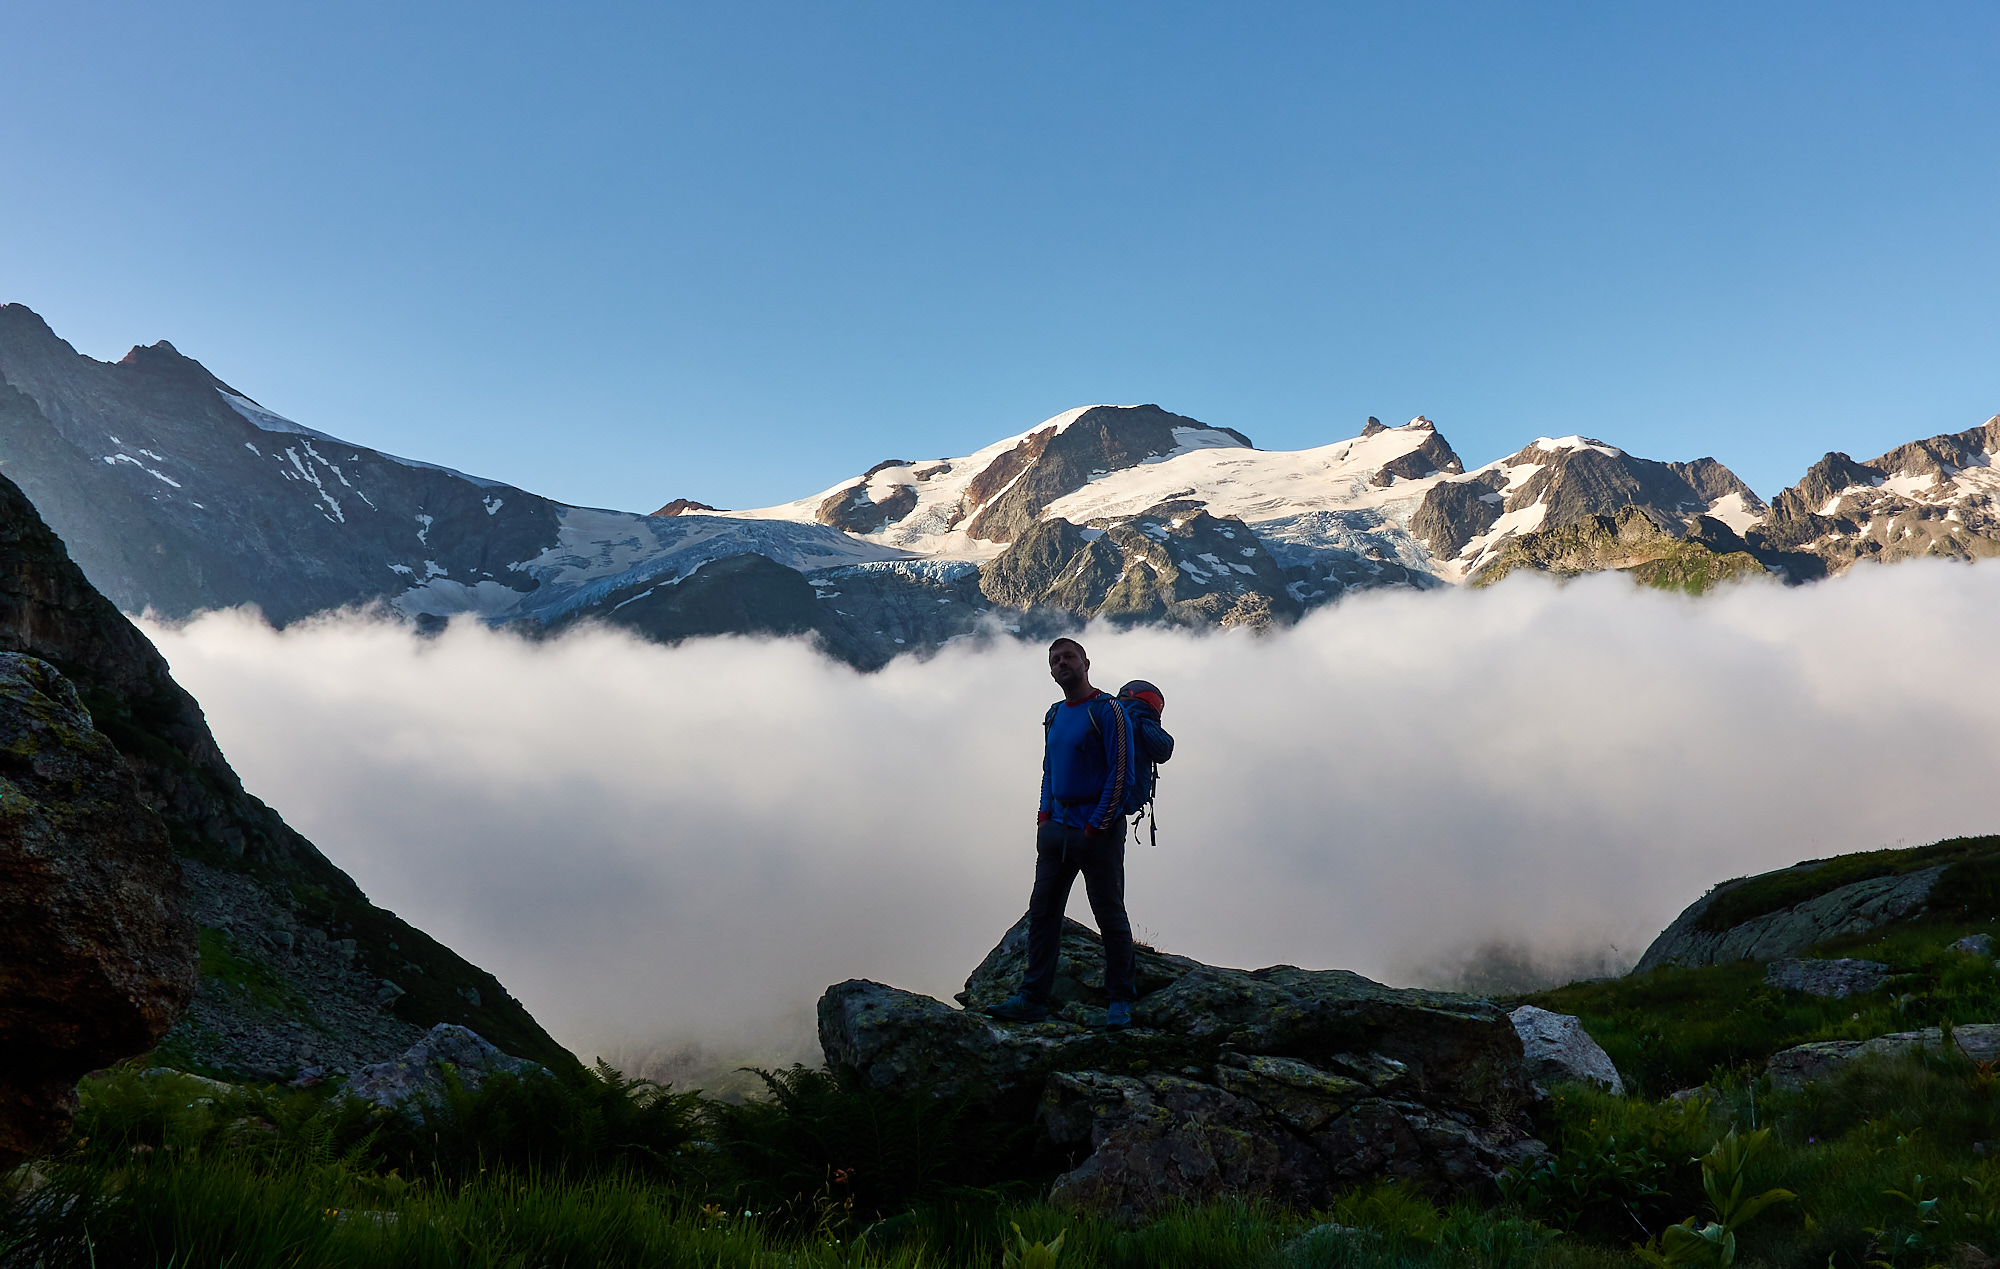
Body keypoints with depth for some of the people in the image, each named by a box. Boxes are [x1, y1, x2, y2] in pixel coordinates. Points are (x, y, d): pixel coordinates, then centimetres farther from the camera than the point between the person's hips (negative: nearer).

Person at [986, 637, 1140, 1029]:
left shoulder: (1107, 710, -8)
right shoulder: (1055, 715, 15)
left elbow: (1120, 772, -12)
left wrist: (1097, 825, -15)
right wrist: (1044, 817, 10)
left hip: (1097, 830, -7)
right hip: (1057, 828, 7)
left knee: (1110, 916, 1)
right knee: (1042, 911, 6)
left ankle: (1119, 1001, 11)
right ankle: (1033, 998, 11)